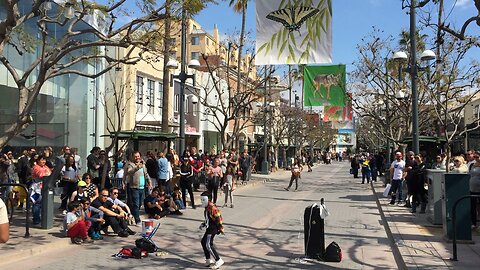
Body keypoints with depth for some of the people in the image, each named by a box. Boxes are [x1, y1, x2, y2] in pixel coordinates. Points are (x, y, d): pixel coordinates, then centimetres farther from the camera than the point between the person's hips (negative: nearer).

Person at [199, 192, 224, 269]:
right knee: (203, 241, 16)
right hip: (210, 228, 11)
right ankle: (209, 260, 24)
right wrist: (203, 224, 15)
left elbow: (218, 217, -21)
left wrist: (221, 228, -19)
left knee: (208, 245, -11)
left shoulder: (212, 207, -19)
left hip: (213, 228, -11)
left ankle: (218, 261, -6)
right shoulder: (207, 207, 13)